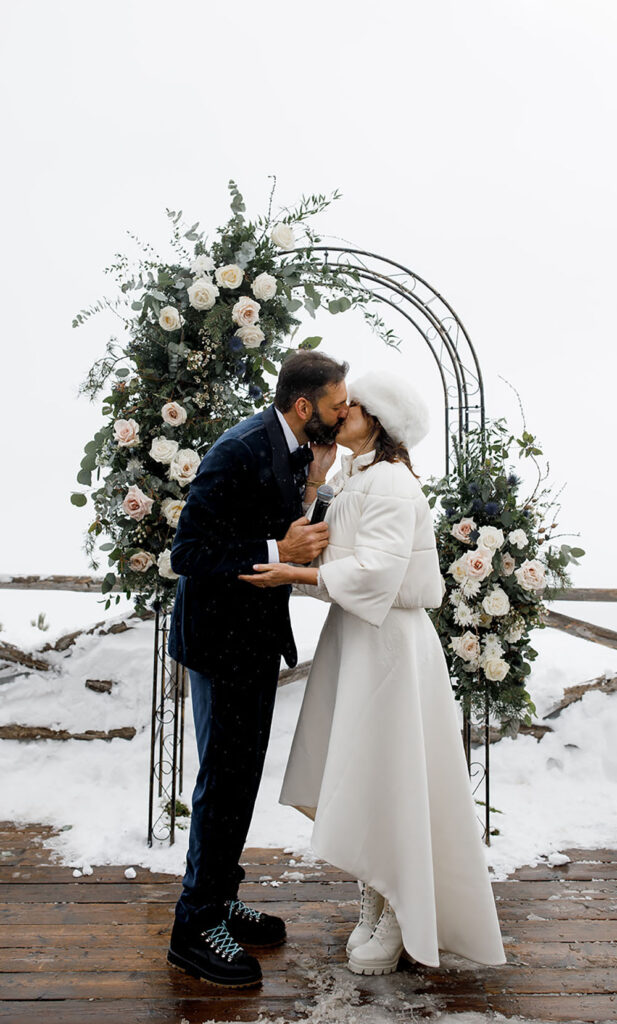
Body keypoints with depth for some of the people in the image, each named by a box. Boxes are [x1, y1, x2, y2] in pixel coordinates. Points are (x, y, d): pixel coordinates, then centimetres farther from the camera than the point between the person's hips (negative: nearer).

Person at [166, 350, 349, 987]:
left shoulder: (295, 450, 4)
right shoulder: (238, 452, -24)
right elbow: (188, 553, -25)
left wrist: (313, 484, -4)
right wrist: (277, 551, -28)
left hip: (258, 635, 9)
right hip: (223, 636, -9)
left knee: (241, 774, 19)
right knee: (225, 780, 1)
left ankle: (218, 899, 36)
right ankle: (194, 928, 20)